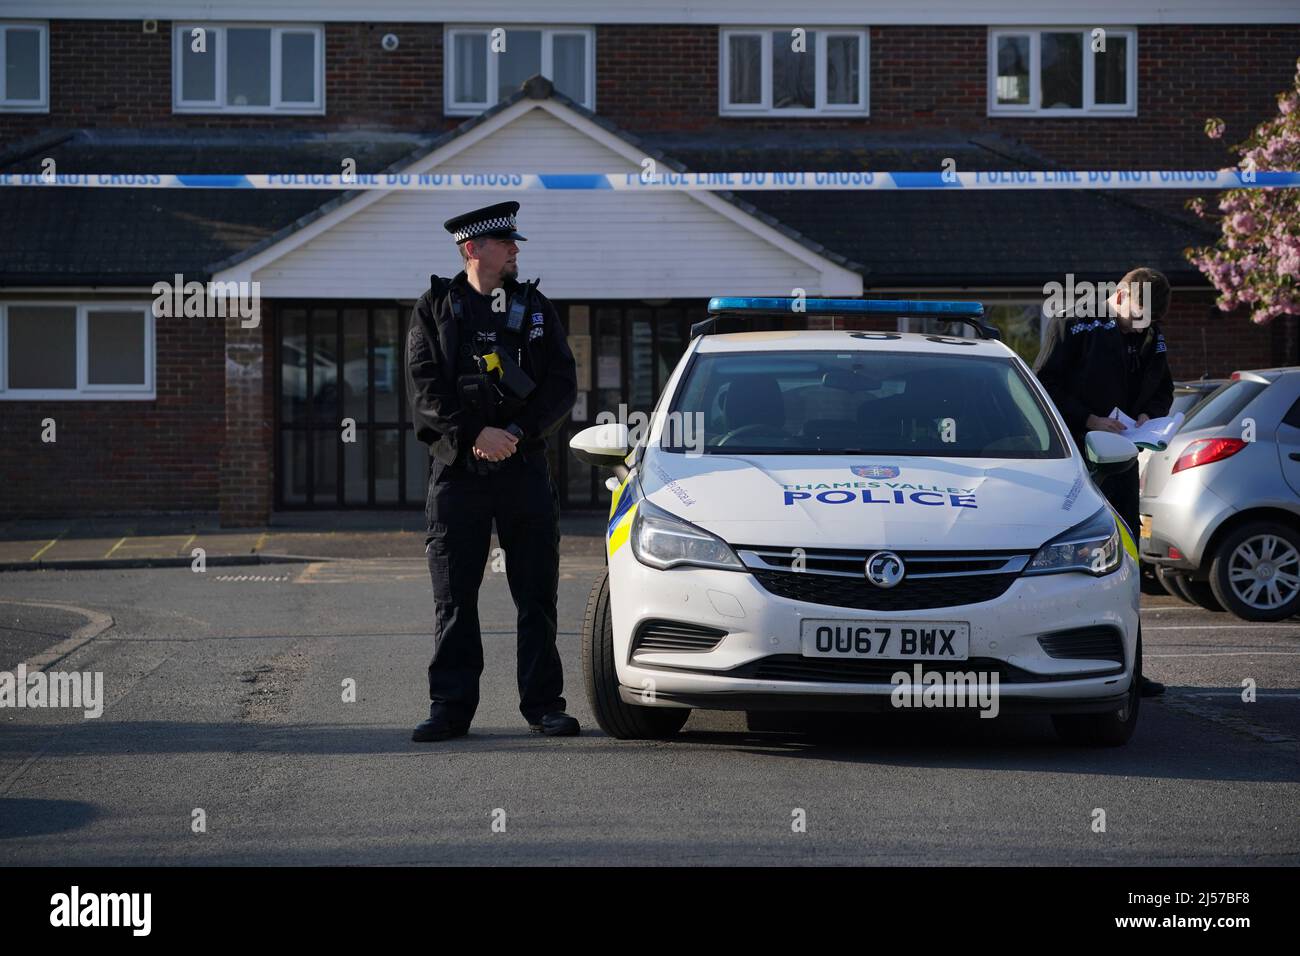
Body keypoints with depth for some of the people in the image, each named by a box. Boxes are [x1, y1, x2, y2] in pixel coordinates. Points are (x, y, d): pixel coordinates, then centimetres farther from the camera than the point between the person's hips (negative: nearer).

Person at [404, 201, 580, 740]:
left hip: (524, 466, 2)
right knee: (454, 597, 0)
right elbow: (425, 388, -4)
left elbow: (562, 385, 4)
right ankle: (450, 707, 5)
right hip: (457, 468, -2)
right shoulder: (435, 309, 5)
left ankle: (544, 705, 9)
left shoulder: (536, 308, 11)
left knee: (537, 595, 2)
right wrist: (476, 433, -15)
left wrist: (517, 432, -9)